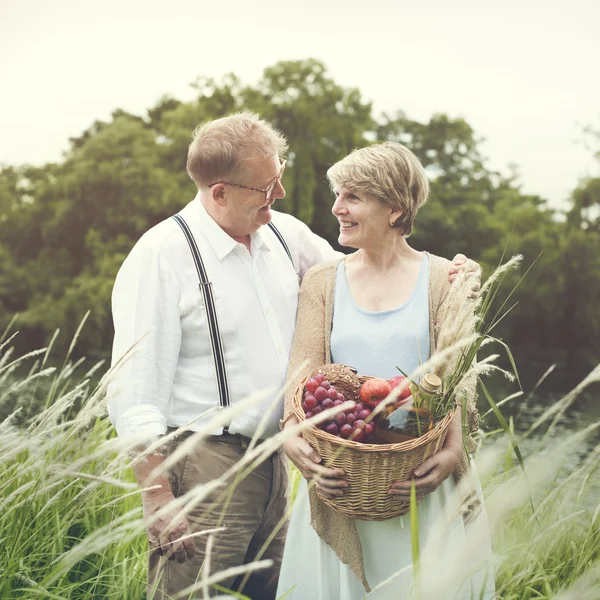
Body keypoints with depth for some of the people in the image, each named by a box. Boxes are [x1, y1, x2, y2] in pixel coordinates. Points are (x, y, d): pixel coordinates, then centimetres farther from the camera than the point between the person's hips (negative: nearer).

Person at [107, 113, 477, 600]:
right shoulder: (161, 256, -13)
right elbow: (135, 391, -15)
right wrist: (158, 497, -18)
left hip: (273, 461, 7)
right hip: (201, 465, -6)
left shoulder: (285, 235, 7)